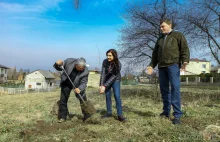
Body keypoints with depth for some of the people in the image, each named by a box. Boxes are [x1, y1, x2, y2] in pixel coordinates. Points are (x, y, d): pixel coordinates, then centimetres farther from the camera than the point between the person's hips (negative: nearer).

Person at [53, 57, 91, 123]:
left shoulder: (85, 71, -29)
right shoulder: (69, 61, -26)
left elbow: (83, 83, -25)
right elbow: (59, 68, -10)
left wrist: (79, 89, -46)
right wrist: (57, 64, -34)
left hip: (78, 86, -1)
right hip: (66, 83, 1)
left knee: (83, 99, -5)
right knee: (63, 99, 1)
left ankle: (87, 117, 7)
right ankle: (62, 117, 16)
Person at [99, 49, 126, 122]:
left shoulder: (118, 64, -26)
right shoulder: (105, 62, -19)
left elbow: (113, 76, -27)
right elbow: (103, 73, -21)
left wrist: (105, 86, -31)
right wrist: (101, 85, -30)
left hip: (115, 80, -3)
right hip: (107, 80, 3)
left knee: (117, 96, -13)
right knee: (107, 96, 5)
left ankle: (120, 115, -9)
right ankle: (109, 113, 17)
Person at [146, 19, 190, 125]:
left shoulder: (177, 35, 10)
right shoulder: (160, 39, 25)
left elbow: (185, 48, -1)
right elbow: (155, 54, 25)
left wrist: (185, 61, -16)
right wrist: (152, 65, 15)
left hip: (173, 65, -6)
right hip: (161, 66, 6)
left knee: (175, 88, -14)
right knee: (164, 89, 5)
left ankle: (177, 115, -12)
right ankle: (166, 112, 14)